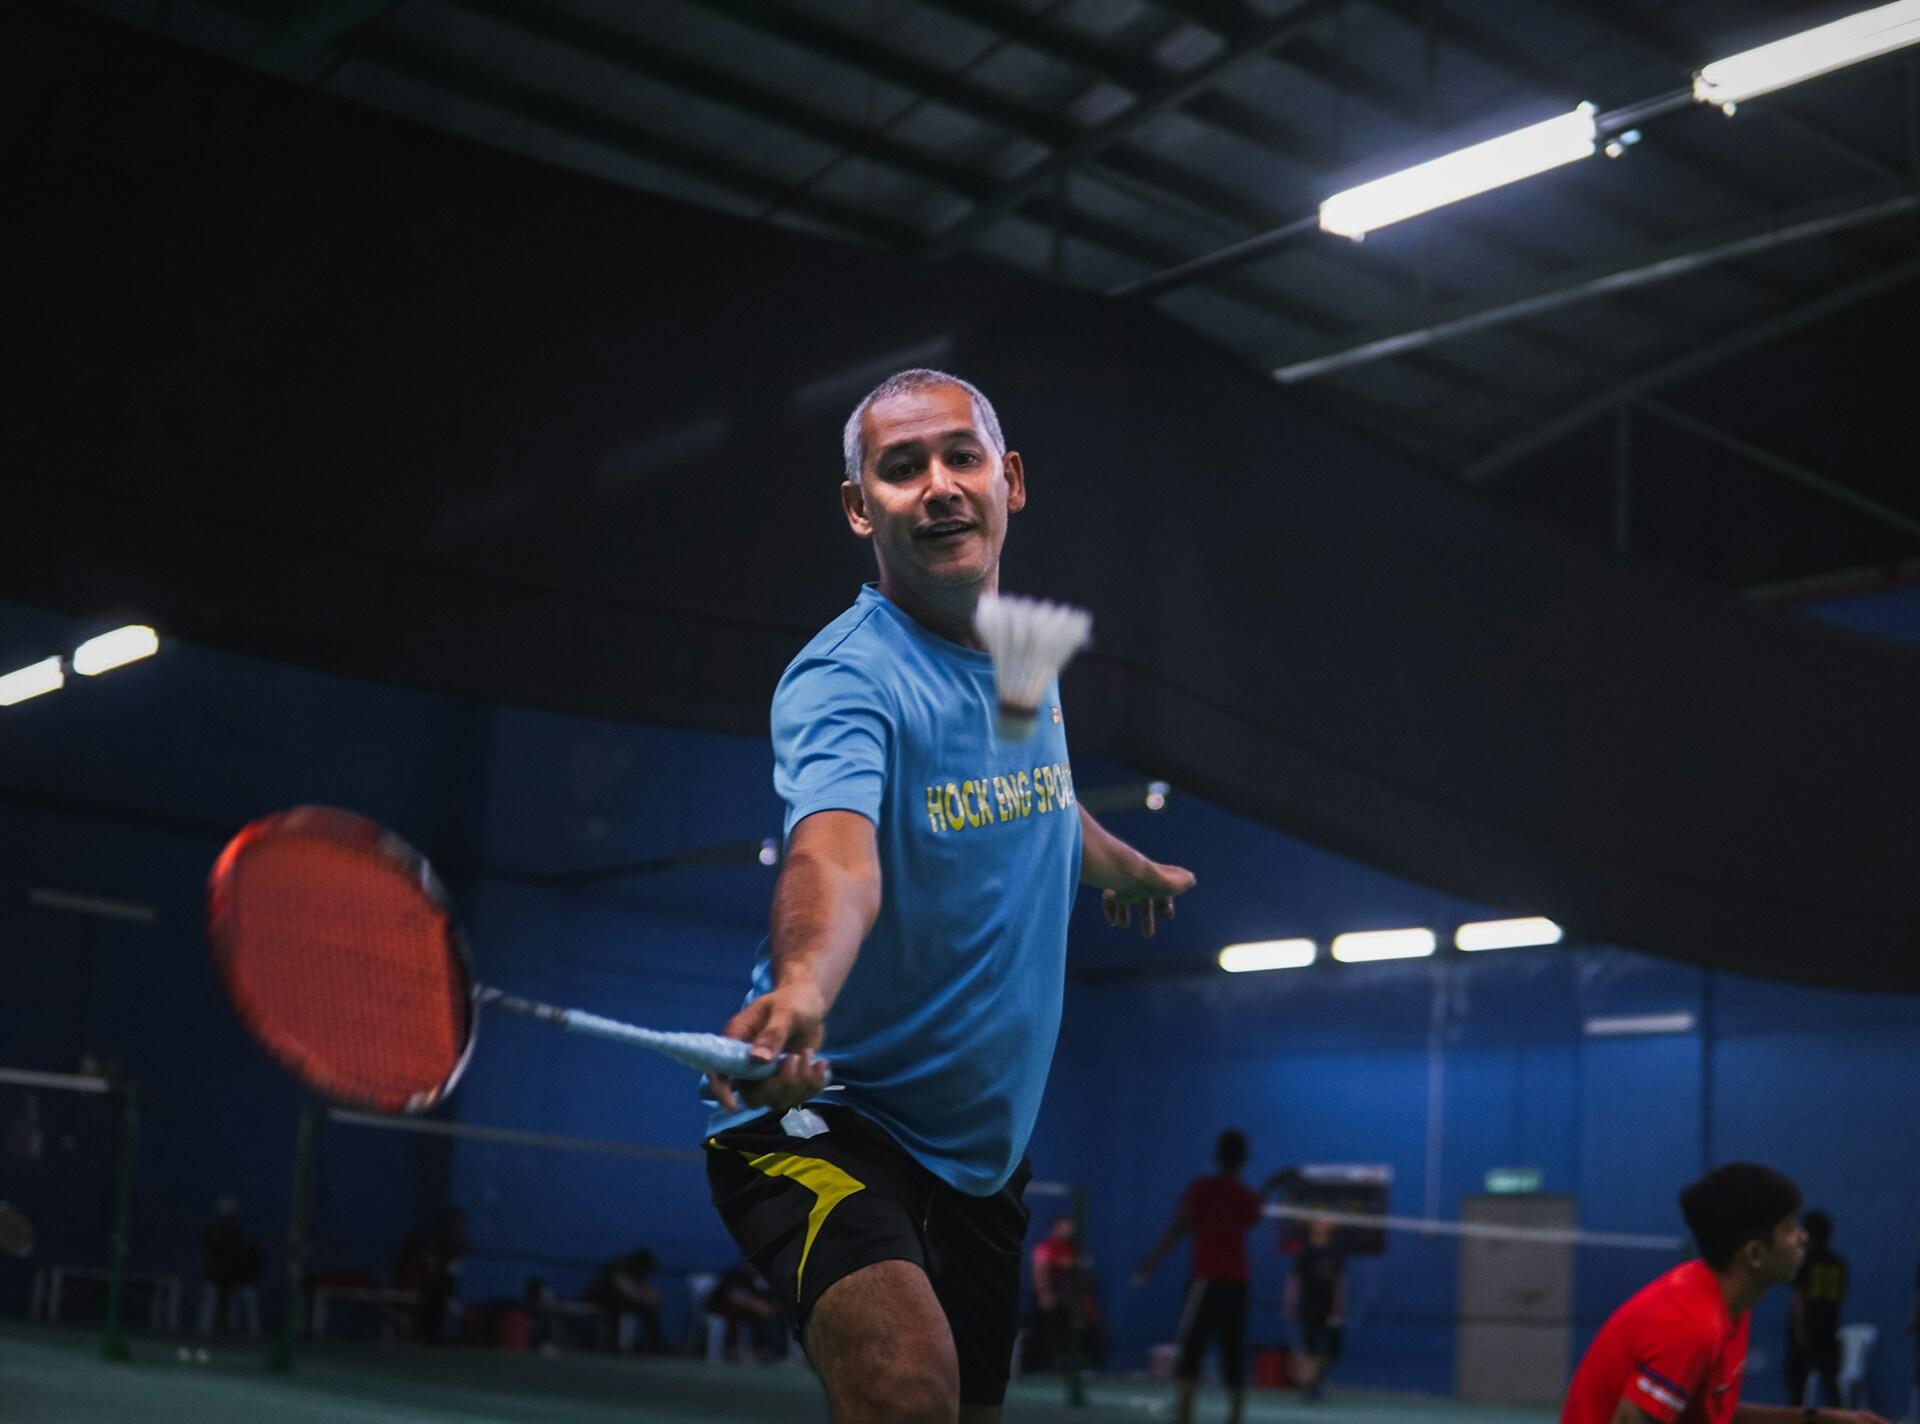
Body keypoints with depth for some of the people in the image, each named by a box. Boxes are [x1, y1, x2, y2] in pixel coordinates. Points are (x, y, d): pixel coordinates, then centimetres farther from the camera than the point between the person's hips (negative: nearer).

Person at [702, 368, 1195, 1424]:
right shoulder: (844, 678, -20)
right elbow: (834, 853, -40)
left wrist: (1123, 865, 44)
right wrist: (800, 989, -60)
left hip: (985, 1140, 8)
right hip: (832, 1114, -8)